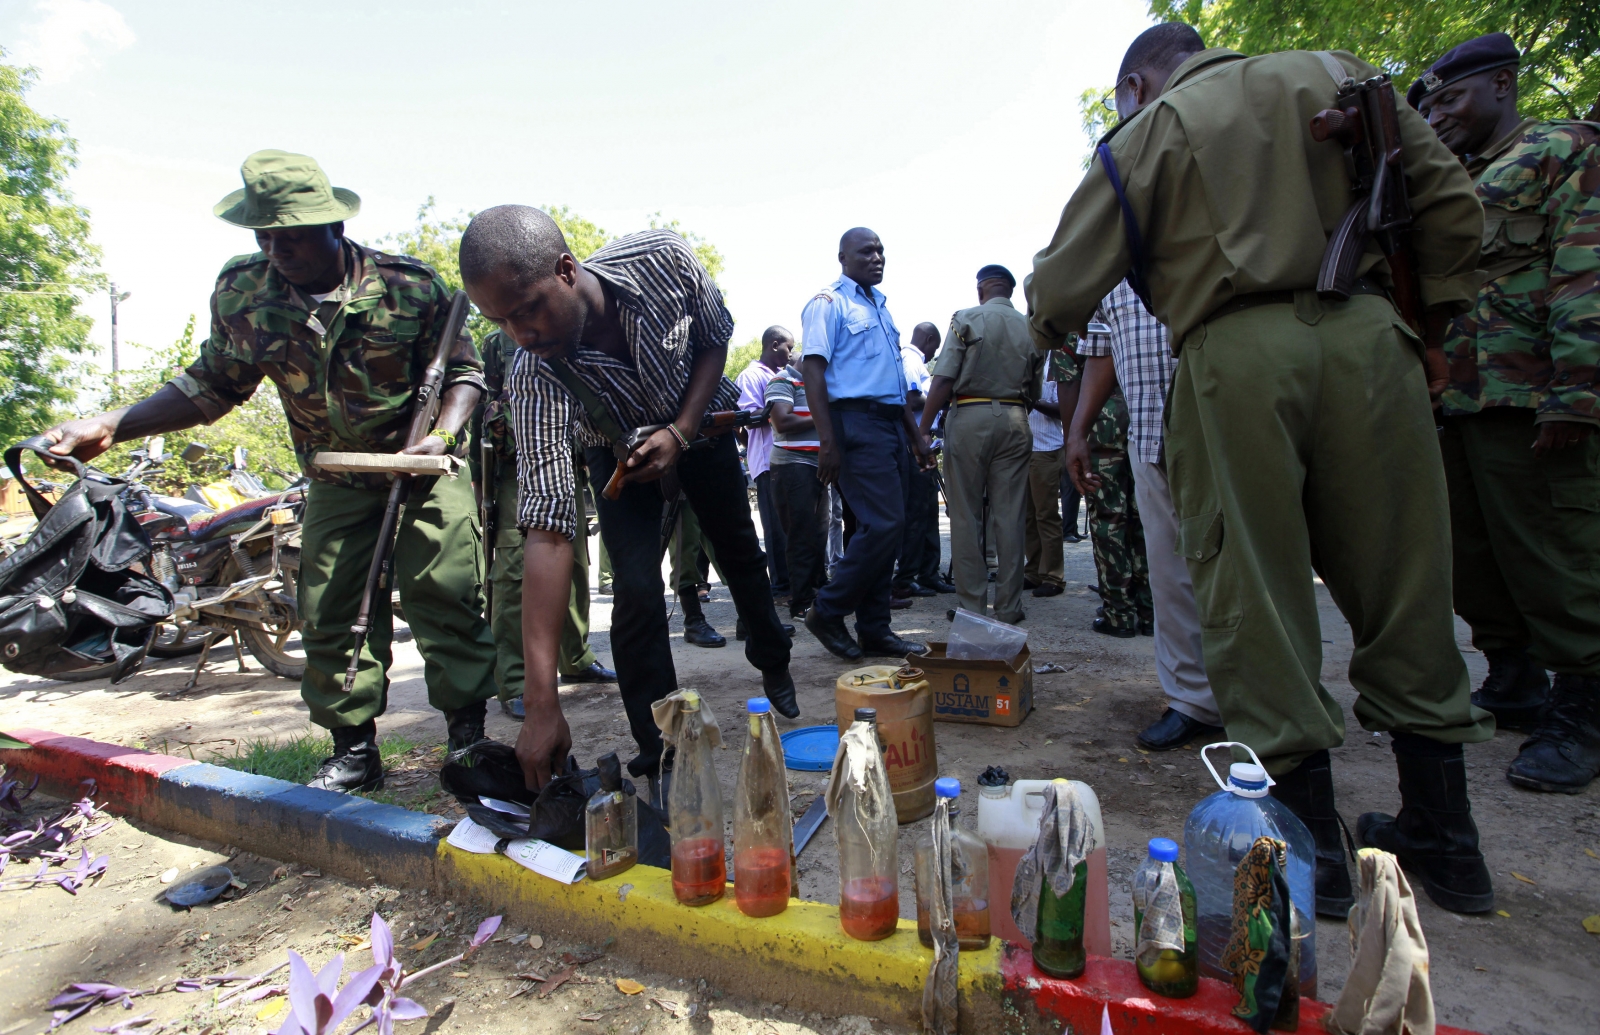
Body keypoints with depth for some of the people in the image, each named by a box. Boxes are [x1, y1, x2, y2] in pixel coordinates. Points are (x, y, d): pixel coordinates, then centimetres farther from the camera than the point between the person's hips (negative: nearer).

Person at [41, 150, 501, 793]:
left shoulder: (410, 287, -15)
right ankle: (354, 751, 17)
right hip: (335, 482, 4)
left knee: (444, 595, -8)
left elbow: (463, 368, -7)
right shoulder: (241, 291, -5)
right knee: (329, 612, 2)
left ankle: (467, 733, 7)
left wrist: (442, 436, -25)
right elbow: (213, 385, 6)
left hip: (425, 467, -3)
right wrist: (111, 426, -5)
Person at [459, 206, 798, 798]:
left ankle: (773, 663, 42)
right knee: (636, 590, -18)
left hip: (698, 422, 2)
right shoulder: (535, 378, -37)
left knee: (741, 554, 14)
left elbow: (716, 338, -13)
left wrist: (680, 435, -28)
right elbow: (547, 531, -41)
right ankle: (661, 760, -1)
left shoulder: (661, 260, -35)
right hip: (618, 451, -2)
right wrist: (541, 707, -45)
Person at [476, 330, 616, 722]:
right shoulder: (497, 344, 9)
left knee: (574, 568, 9)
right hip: (517, 471, -4)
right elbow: (477, 410, 4)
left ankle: (576, 660, 23)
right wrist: (479, 477, -4)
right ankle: (513, 685, -8)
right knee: (514, 572, -11)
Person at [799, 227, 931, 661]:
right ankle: (827, 611, 0)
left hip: (891, 422, 8)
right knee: (883, 524, -15)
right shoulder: (828, 302, -2)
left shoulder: (880, 306, 23)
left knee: (885, 529, 6)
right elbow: (813, 370, -11)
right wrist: (827, 441, -20)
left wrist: (915, 434, 20)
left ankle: (875, 629, 12)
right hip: (855, 419, -8)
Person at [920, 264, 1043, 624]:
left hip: (970, 418, -3)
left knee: (966, 517, 3)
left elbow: (944, 380, -9)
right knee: (1010, 516, 5)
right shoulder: (1031, 328, 10)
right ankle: (1009, 605, 10)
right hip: (1014, 421, 4)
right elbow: (1034, 389, 9)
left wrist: (923, 430, -10)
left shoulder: (966, 319, -1)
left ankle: (972, 604, 5)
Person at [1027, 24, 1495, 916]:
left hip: (1238, 353, -4)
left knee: (1256, 592, 2)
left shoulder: (1147, 131, 11)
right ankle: (1446, 838, 21)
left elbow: (1064, 286, 6)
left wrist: (1052, 325, 27)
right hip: (1366, 334, 4)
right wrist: (1432, 317, 21)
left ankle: (1313, 844, 8)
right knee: (1401, 582, 10)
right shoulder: (1335, 75, 21)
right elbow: (1450, 198, 15)